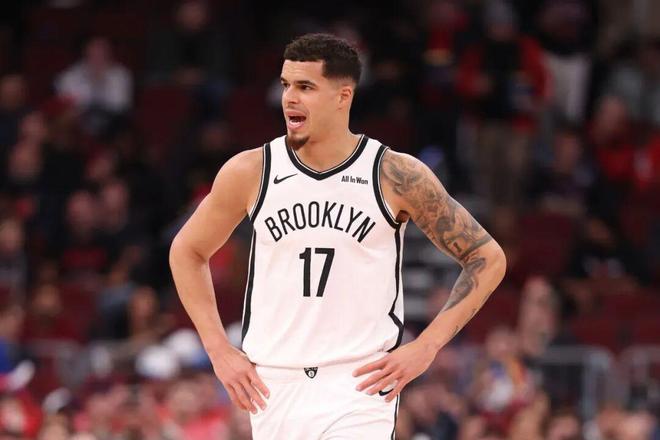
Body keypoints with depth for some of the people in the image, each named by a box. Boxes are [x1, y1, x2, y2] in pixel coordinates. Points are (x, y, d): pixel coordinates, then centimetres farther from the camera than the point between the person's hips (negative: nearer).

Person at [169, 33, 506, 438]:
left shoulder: (396, 175, -5)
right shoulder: (249, 172, 2)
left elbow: (488, 258, 2)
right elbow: (187, 252, 17)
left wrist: (425, 348, -6)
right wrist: (219, 350, 8)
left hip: (361, 388, -3)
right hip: (273, 387, 3)